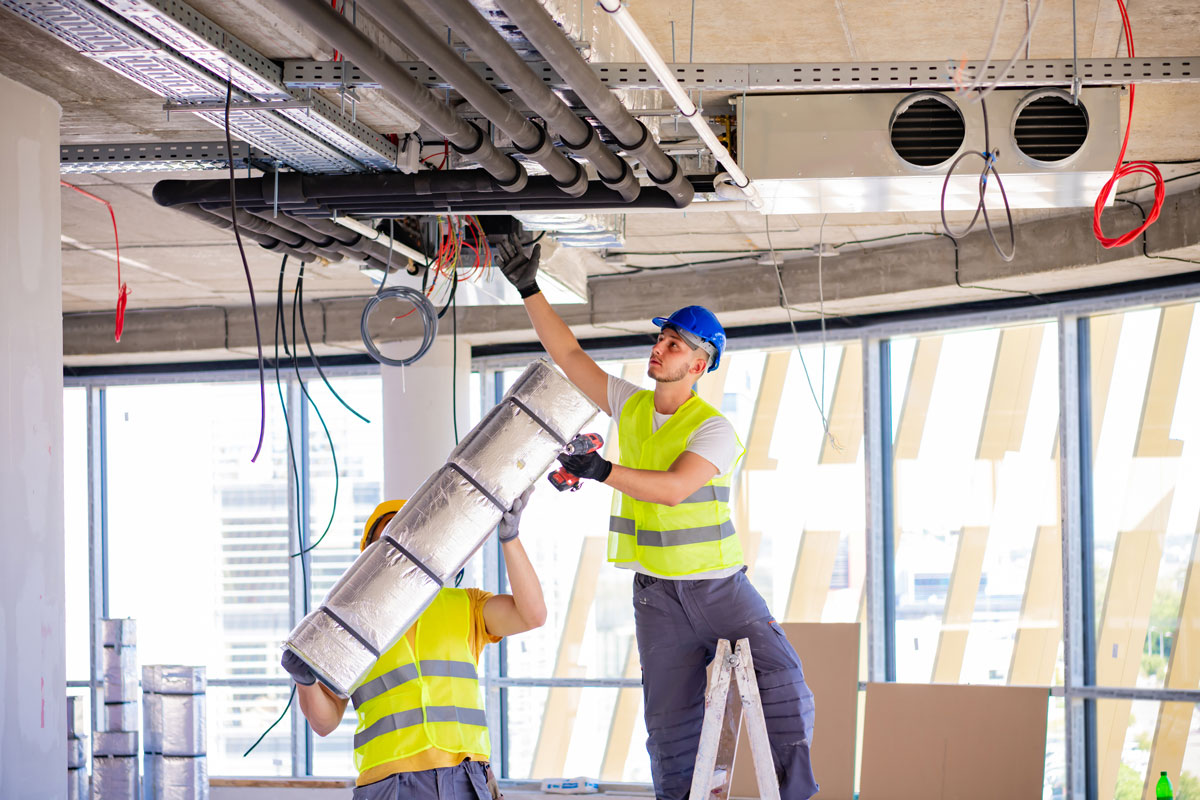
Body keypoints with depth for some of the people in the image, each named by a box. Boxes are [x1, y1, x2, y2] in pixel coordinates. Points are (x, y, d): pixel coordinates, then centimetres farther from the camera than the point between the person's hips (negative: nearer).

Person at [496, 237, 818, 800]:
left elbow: (674, 487, -28)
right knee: (670, 725, 3)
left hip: (718, 583, -4)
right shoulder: (630, 406, 5)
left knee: (781, 677, -18)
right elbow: (567, 354, 7)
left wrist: (604, 472, -36)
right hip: (656, 594, 4)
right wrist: (529, 289, 1)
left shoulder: (713, 430, -12)